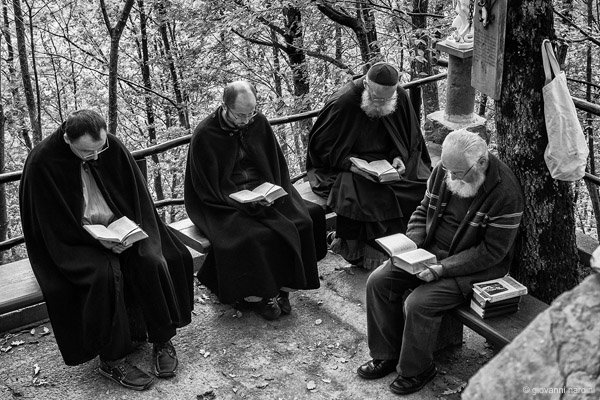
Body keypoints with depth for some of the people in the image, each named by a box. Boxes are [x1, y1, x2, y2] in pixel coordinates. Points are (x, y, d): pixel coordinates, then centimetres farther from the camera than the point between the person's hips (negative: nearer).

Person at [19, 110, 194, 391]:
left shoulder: (112, 147, -6)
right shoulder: (42, 163, -17)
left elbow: (136, 195, 2)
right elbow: (55, 224, -15)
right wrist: (99, 240, -23)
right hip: (73, 241, -3)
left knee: (152, 262, -23)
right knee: (105, 274, -32)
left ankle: (163, 340, -7)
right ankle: (111, 360, -19)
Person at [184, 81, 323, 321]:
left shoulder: (259, 123, 3)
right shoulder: (204, 136, -12)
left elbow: (277, 165, 11)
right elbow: (206, 189, -11)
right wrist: (242, 202, -21)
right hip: (224, 202, -4)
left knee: (300, 223, -18)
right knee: (251, 236, -32)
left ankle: (283, 287, -6)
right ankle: (255, 296, -11)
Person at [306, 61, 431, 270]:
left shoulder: (401, 98, -6)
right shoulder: (343, 102, -20)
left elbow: (411, 138, 9)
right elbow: (320, 143, -12)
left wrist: (399, 157, -11)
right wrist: (349, 164, -24)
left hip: (388, 161, 4)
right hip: (349, 164, -4)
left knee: (426, 185, -18)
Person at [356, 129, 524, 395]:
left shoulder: (505, 194, -24)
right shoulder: (445, 170, -4)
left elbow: (491, 252, -21)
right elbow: (423, 211, 10)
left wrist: (442, 269, -25)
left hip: (474, 267, -7)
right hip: (430, 250, 7)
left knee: (418, 304, -25)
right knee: (378, 281, -5)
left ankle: (417, 370, 2)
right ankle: (387, 356, 11)